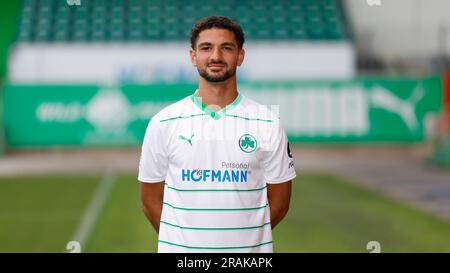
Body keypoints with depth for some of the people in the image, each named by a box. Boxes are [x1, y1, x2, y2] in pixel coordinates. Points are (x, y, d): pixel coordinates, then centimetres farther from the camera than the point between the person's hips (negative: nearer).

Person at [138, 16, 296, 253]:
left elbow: (278, 203, 1)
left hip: (250, 248, 0)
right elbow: (151, 202, 1)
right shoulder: (163, 123, -3)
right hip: (180, 247, 0)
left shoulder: (267, 123, -3)